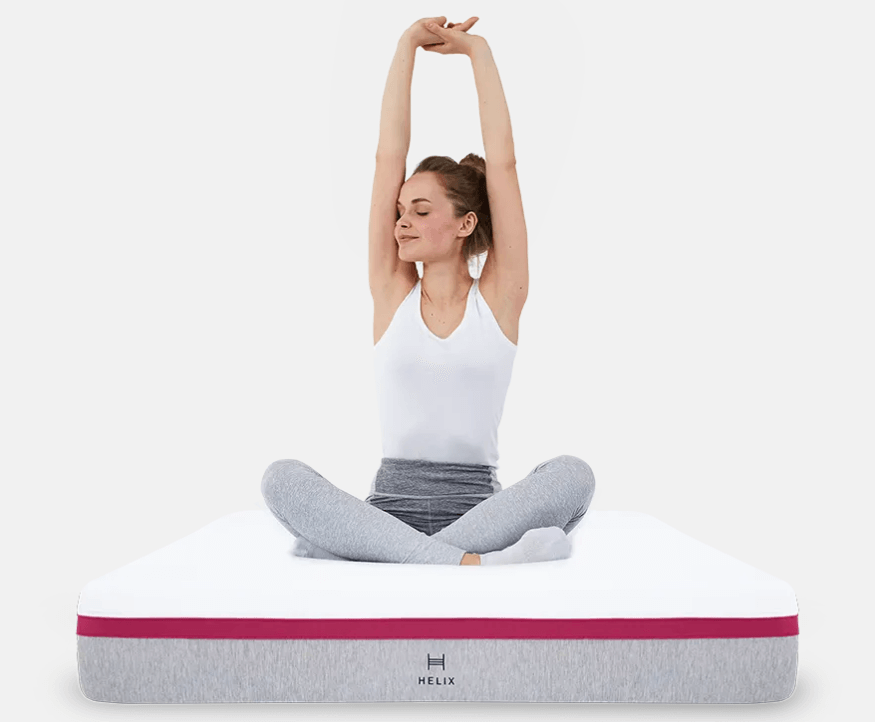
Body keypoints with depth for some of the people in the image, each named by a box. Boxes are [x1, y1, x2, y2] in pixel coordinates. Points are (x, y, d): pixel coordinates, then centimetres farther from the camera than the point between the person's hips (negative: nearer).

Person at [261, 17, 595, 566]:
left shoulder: (499, 298, 5)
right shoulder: (392, 292, 9)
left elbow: (502, 163, 3)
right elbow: (389, 159, 6)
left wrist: (477, 49, 9)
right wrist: (408, 45, 9)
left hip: (479, 509, -1)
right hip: (388, 507, 1)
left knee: (574, 474, -31)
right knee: (283, 478, -28)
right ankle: (472, 563, -38)